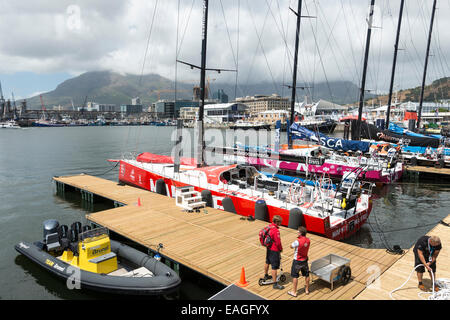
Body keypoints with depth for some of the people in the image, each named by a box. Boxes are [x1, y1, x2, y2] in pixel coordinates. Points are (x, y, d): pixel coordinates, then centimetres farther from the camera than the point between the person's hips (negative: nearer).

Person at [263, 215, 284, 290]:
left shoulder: (269, 226, -2)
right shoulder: (276, 230, -29)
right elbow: (278, 242, -22)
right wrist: (281, 249, -4)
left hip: (269, 248, 9)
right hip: (274, 250, -9)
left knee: (267, 262, 26)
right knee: (274, 267, -1)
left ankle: (266, 276, 47)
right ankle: (275, 284, 7)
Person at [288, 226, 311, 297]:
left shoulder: (298, 241, -28)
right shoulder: (308, 240, -8)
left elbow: (291, 246, -11)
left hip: (297, 261, -6)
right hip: (305, 260, 6)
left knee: (295, 276, 7)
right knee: (306, 275, 20)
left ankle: (294, 292, 16)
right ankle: (307, 290, 35)